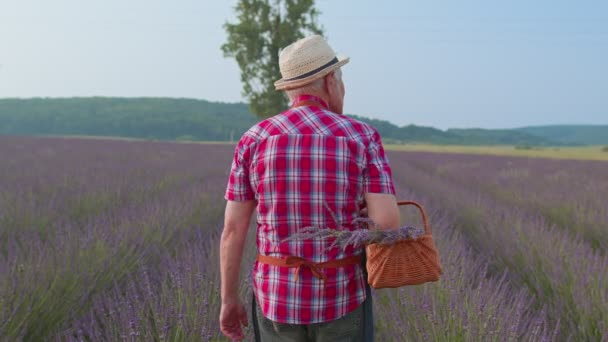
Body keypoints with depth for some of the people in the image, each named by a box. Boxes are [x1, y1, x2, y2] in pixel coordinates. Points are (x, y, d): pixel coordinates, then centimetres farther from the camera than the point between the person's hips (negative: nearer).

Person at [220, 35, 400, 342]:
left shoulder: (254, 140, -3)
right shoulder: (362, 137, -8)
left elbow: (233, 229, -3)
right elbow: (387, 221, -16)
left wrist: (229, 299, 8)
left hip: (278, 296, 2)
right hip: (340, 298, -2)